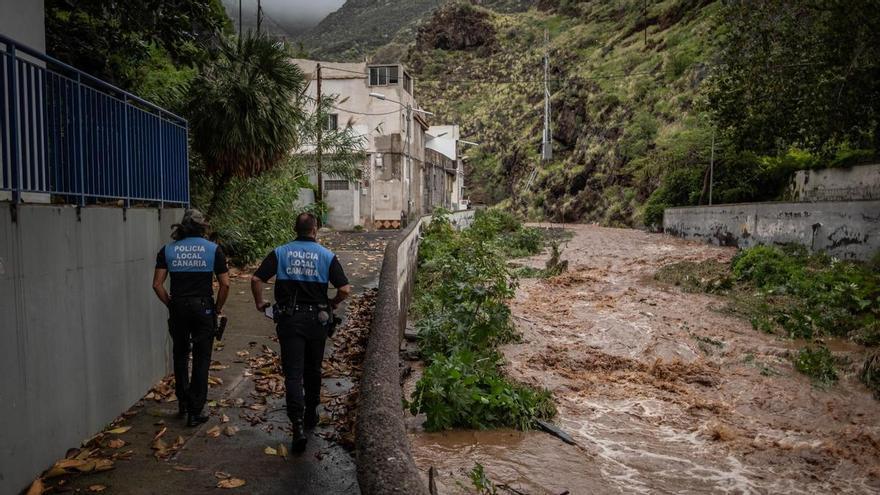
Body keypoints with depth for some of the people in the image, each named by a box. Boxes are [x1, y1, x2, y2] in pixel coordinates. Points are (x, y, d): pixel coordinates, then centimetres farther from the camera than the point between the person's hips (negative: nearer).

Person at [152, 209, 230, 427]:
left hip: (178, 308, 2)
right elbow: (225, 284, -6)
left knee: (180, 356, 21)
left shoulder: (168, 250, 3)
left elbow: (157, 284, -3)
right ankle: (195, 412, 8)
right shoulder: (213, 249, -2)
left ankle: (183, 403, 28)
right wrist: (218, 308, 6)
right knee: (201, 359, 5)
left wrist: (170, 304, 9)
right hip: (203, 307, -2)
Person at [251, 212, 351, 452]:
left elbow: (256, 279, -7)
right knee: (313, 370, 18)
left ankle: (298, 425, -12)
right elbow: (345, 289, -8)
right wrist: (330, 305, 10)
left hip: (289, 319, 0)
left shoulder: (280, 253, 0)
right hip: (317, 319, 1)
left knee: (293, 372, 0)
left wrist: (259, 303, 8)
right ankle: (311, 415, 34)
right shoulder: (327, 256, -2)